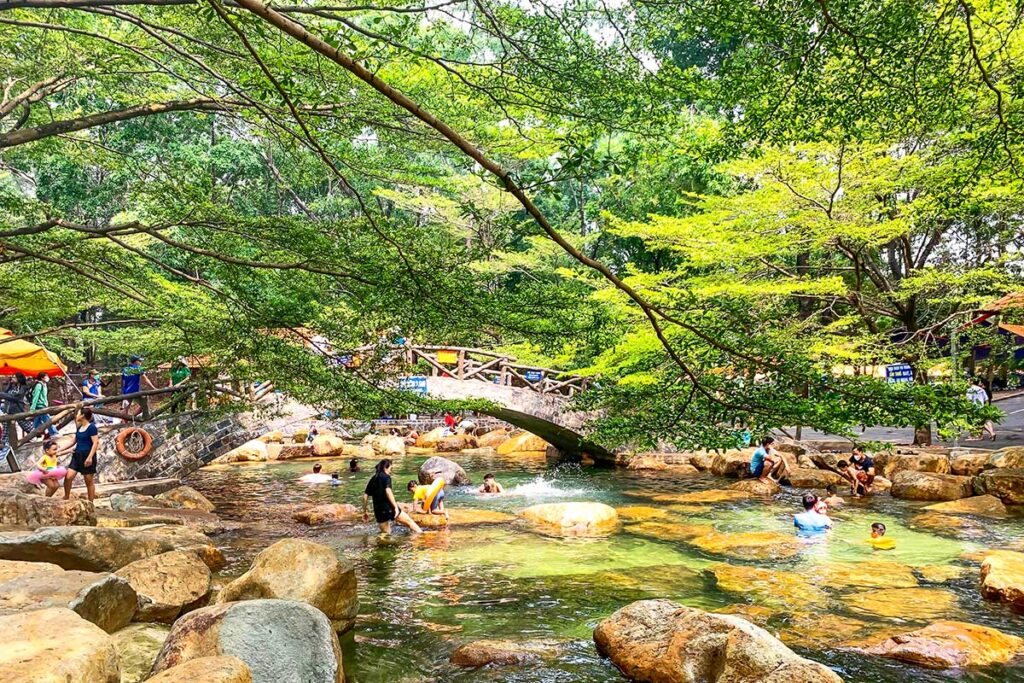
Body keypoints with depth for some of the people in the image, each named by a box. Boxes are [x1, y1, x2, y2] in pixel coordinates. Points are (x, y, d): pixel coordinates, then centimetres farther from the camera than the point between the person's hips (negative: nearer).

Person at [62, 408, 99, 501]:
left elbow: (95, 443, -17)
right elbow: (74, 442, 24)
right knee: (68, 477, -6)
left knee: (89, 481, 2)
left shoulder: (91, 427, -12)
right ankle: (66, 499, 11)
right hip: (77, 455, 7)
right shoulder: (79, 428, 12)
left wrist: (90, 457, -24)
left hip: (87, 456, -7)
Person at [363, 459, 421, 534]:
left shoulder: (372, 480, 14)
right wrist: (396, 507, -23)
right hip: (389, 507, -6)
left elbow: (365, 496, 12)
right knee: (409, 521, 5)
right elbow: (388, 491, -20)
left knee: (386, 533, 16)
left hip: (378, 511, 6)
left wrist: (364, 512, 19)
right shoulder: (386, 477, -4)